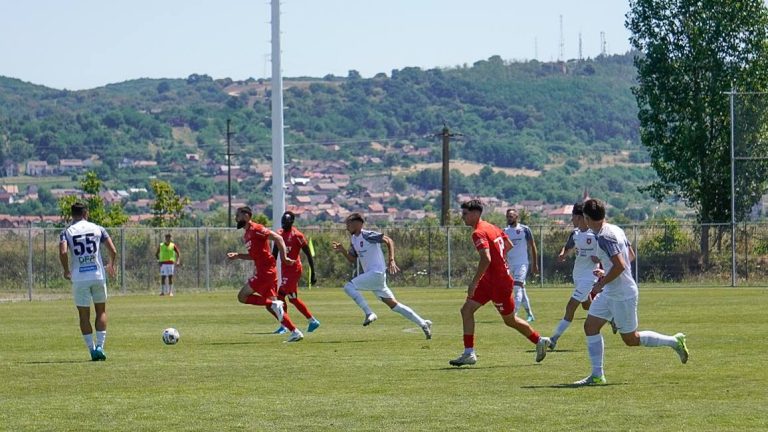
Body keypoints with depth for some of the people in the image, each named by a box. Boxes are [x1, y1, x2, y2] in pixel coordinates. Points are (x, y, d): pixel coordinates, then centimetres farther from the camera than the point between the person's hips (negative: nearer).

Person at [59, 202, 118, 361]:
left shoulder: (67, 232, 2)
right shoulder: (98, 229, 5)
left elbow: (63, 252, -15)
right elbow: (113, 251, 0)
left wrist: (66, 271, 1)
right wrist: (111, 265, 19)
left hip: (79, 278, -1)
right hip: (98, 276, 1)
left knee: (84, 315, 9)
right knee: (101, 311, 15)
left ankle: (92, 349, 5)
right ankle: (100, 346, 2)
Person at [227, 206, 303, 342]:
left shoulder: (256, 229, -10)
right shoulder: (246, 235, 19)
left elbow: (278, 238, -16)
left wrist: (284, 258, -22)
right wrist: (238, 256, 13)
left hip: (265, 271, -10)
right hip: (261, 271, 10)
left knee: (242, 296, -8)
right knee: (270, 306, 8)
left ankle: (274, 304, -13)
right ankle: (295, 332, 6)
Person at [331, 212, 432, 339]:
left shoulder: (367, 235, -11)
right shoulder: (353, 239, 16)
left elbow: (389, 241, -13)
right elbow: (353, 260, 22)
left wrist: (391, 260, -21)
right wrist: (343, 251, 6)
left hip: (377, 273, -9)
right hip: (370, 274, 9)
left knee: (349, 287, -17)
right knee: (393, 304, 8)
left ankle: (369, 313, -17)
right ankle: (422, 323, 10)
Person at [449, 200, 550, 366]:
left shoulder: (478, 233, -20)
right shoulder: (491, 227, 8)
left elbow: (486, 259, -32)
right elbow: (509, 246, 18)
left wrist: (474, 283, -30)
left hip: (499, 282, -10)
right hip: (490, 281, 10)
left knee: (510, 320, 7)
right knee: (466, 310, 3)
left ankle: (539, 341, 27)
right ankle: (469, 354, 3)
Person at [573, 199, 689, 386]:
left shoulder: (604, 237, -23)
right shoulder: (614, 229, 7)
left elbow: (620, 265, -30)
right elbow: (630, 255, 17)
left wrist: (602, 283, -19)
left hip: (623, 295, -10)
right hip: (610, 293, 10)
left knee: (631, 339, 4)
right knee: (590, 326, 5)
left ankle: (674, 341, 17)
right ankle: (597, 375, 5)